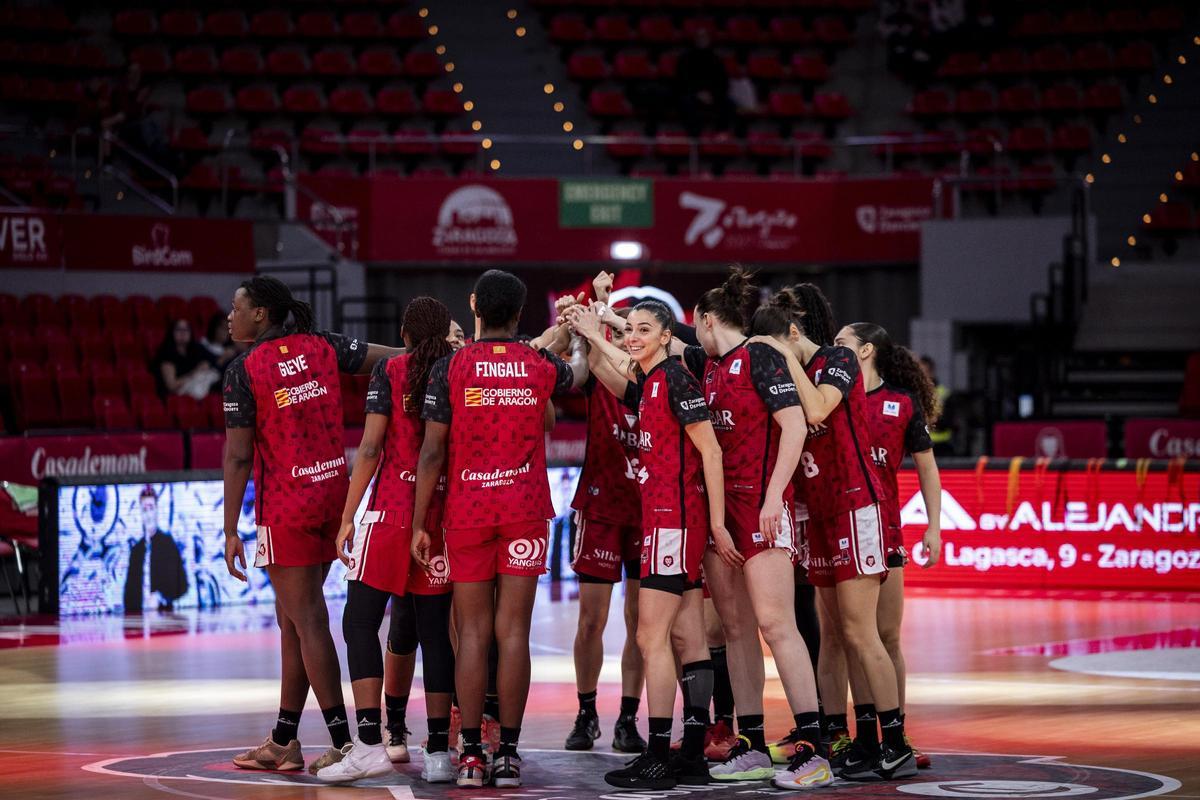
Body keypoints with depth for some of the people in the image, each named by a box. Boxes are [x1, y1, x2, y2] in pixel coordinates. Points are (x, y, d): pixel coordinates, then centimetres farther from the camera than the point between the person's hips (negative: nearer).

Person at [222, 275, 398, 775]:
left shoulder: (244, 371, -10)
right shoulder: (321, 348, 5)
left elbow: (238, 456, -11)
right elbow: (400, 358, -1)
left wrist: (230, 530, -8)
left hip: (285, 505, -7)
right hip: (334, 492, 7)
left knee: (307, 622, -4)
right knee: (293, 619, 14)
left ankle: (344, 741, -8)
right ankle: (283, 742, 19)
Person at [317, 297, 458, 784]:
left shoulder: (390, 371, -1)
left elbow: (370, 448, -7)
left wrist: (348, 518, -5)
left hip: (391, 511, -4)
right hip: (444, 517, 4)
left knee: (360, 622, -1)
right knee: (434, 631, 7)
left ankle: (371, 744, -13)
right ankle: (438, 752, 5)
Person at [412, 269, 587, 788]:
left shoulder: (450, 368, -4)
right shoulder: (540, 365, 2)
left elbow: (432, 452, -6)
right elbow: (576, 373, 28)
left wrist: (419, 523, 0)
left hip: (467, 512, -1)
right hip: (525, 511, 1)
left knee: (472, 633, 3)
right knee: (513, 631, 1)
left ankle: (471, 755, 0)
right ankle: (508, 754, -1)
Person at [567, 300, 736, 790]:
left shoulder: (675, 377, -10)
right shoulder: (648, 386, 16)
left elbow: (710, 451, -14)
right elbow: (610, 379, 35)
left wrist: (718, 523, -17)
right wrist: (594, 340, 17)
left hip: (673, 519, -10)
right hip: (661, 517, 10)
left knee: (651, 637, -11)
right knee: (686, 640, 8)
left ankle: (657, 760, -12)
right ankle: (693, 758, 9)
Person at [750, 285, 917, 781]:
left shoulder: (838, 360, -6)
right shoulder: (795, 377, 15)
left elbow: (816, 410, -24)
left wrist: (789, 357, -16)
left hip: (854, 503, -9)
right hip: (821, 512, 9)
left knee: (859, 632, -11)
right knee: (842, 635, 7)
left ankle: (897, 748, -10)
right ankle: (866, 745, 10)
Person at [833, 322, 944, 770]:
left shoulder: (902, 404, 5)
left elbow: (926, 467, 10)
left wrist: (934, 527, 3)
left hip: (882, 528, 0)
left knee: (887, 636, 2)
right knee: (835, 636, 0)